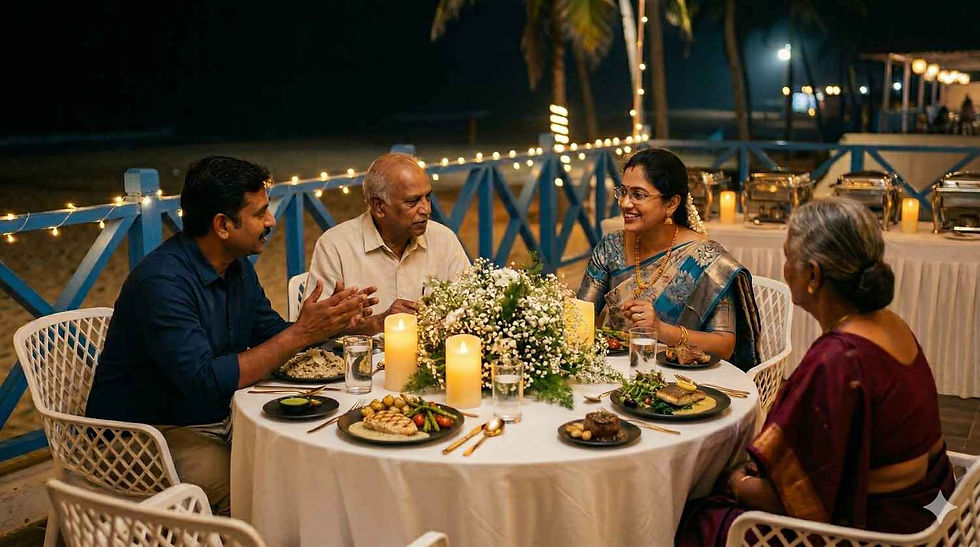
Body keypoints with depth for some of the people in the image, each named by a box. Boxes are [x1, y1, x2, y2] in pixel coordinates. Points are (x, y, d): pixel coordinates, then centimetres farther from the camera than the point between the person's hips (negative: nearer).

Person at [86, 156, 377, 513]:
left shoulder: (237, 266, 5)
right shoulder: (162, 280, -24)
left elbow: (270, 336, 13)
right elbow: (204, 381, -31)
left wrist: (332, 322, -7)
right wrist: (301, 334, -28)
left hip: (219, 417, 8)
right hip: (154, 432, -8)